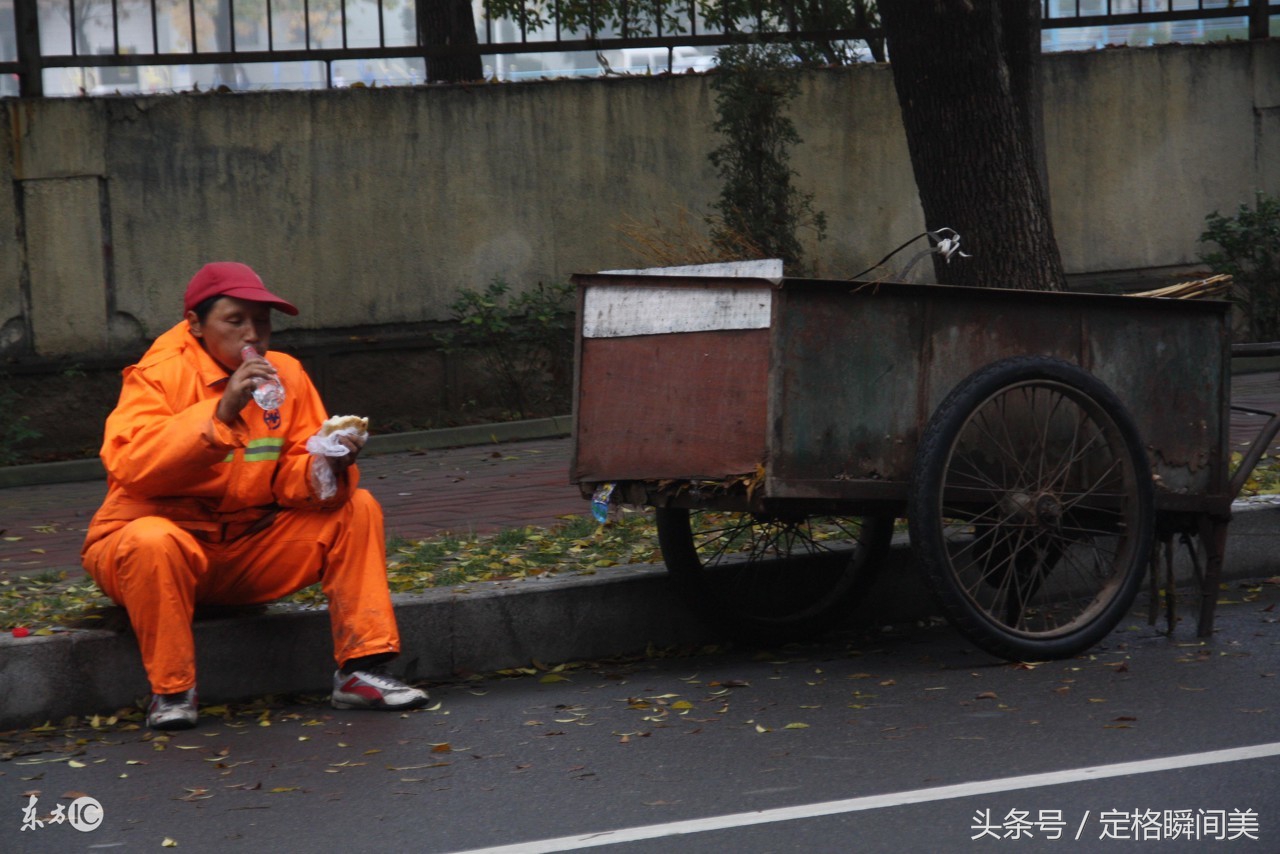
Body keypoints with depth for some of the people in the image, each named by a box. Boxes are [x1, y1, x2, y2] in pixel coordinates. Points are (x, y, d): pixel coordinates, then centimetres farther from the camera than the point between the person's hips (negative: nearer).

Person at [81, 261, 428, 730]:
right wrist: (222, 413, -34)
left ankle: (359, 672, -12)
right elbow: (128, 465, -29)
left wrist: (328, 469, -24)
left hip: (250, 549, 5)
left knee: (358, 509, -9)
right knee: (152, 541, -39)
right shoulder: (160, 375, -12)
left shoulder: (285, 375, 3)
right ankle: (171, 691, -21)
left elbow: (292, 478, 0)